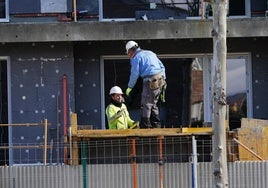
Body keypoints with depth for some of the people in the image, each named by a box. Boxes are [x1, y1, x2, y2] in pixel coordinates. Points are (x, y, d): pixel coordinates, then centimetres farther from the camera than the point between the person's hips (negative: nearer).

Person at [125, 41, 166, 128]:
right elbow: (162, 67, 20)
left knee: (146, 104, -2)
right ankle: (156, 124, 17)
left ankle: (145, 125, -4)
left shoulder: (136, 58, -2)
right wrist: (163, 79, 21)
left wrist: (129, 87, 8)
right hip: (160, 79, 8)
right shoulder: (150, 53, 21)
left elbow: (134, 74, -4)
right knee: (153, 104, 17)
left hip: (151, 81, -8)